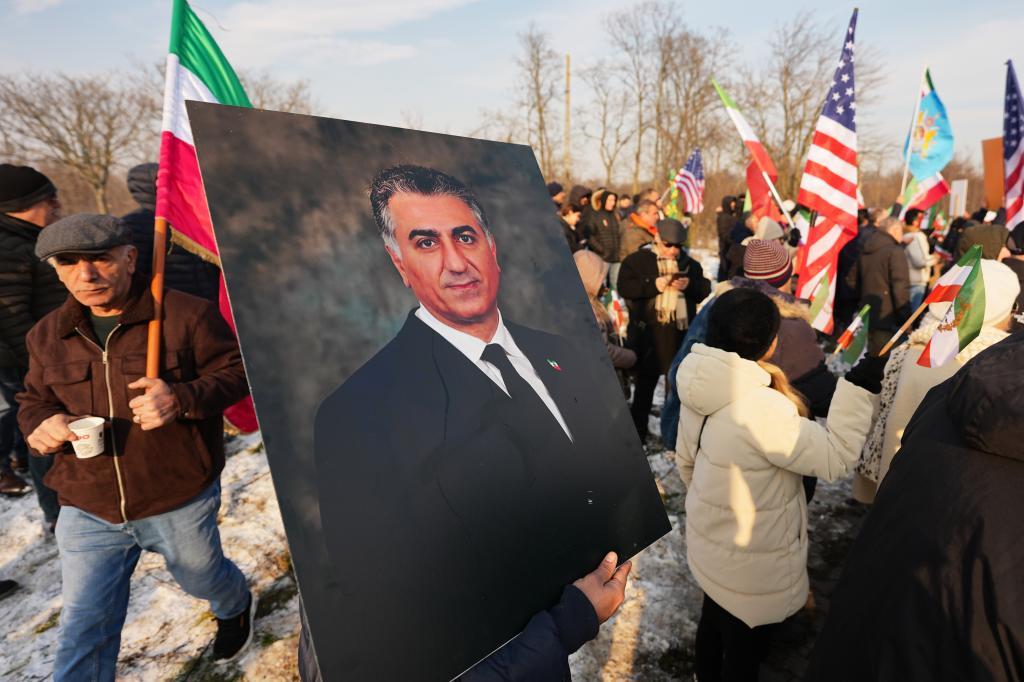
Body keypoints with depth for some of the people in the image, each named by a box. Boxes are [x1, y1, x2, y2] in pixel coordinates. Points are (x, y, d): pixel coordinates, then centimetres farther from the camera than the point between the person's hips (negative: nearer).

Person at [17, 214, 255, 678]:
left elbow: (235, 372, -10)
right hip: (87, 511, 3)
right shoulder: (48, 335, 2)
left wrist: (181, 399, -28)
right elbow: (34, 400, 14)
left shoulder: (187, 316, -14)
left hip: (181, 503, -2)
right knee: (83, 633, 9)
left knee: (201, 578, 24)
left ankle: (236, 608, 59)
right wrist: (39, 425, -11)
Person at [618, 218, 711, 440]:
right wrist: (653, 286, -22)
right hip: (647, 331, -3)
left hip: (681, 331, 3)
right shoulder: (637, 260, -1)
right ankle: (638, 432, 21)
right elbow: (624, 287, -12)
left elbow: (706, 291, 5)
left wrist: (689, 285, -14)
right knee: (645, 382, 9)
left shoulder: (690, 263, 10)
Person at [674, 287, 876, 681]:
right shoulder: (761, 408, -34)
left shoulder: (702, 386, -8)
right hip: (749, 564, -7)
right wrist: (857, 384, -25)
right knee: (744, 649, 18)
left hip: (709, 544, 7)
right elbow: (836, 458, -23)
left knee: (713, 623, 30)